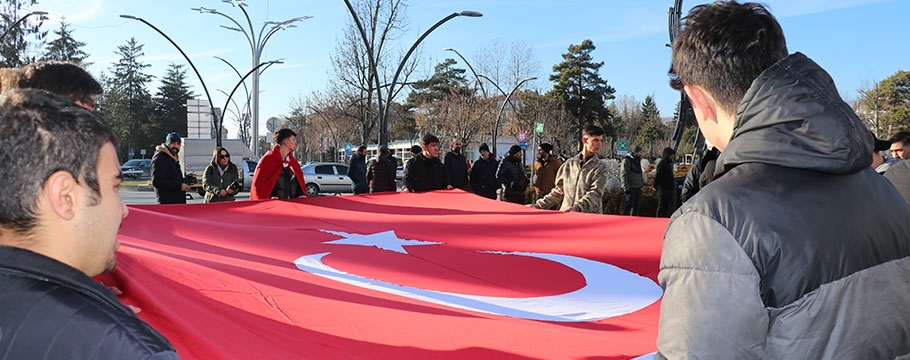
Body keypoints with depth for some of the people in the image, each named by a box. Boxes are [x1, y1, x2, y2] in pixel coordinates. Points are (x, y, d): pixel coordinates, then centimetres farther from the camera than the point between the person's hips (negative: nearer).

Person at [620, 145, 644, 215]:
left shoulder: (637, 160, 17)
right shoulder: (627, 160, -11)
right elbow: (623, 175, -17)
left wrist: (642, 182, 19)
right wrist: (626, 188, -21)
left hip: (638, 188, 9)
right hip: (630, 188, -9)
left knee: (636, 207, 13)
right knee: (627, 206, -6)